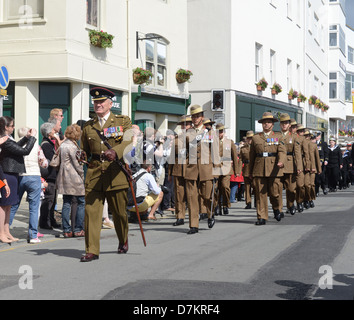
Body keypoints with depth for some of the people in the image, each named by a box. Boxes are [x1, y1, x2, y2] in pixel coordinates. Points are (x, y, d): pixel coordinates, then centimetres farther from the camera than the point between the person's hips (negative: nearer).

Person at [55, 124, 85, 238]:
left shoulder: (62, 145, 12)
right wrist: (82, 176, 2)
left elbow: (58, 161, 17)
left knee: (66, 203, 8)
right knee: (82, 202, 1)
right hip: (74, 178, -8)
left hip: (64, 178, 8)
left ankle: (66, 230, 8)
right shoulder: (72, 146, -14)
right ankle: (78, 229, 1)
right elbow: (77, 164, -12)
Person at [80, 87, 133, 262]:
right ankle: (92, 250, -3)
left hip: (116, 174, -2)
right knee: (91, 211, -7)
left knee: (119, 212, 10)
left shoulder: (123, 121, 4)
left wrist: (115, 152, -33)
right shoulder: (88, 125, 14)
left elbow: (129, 141, -14)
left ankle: (123, 241, 37)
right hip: (94, 174, 2)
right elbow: (84, 149, 24)